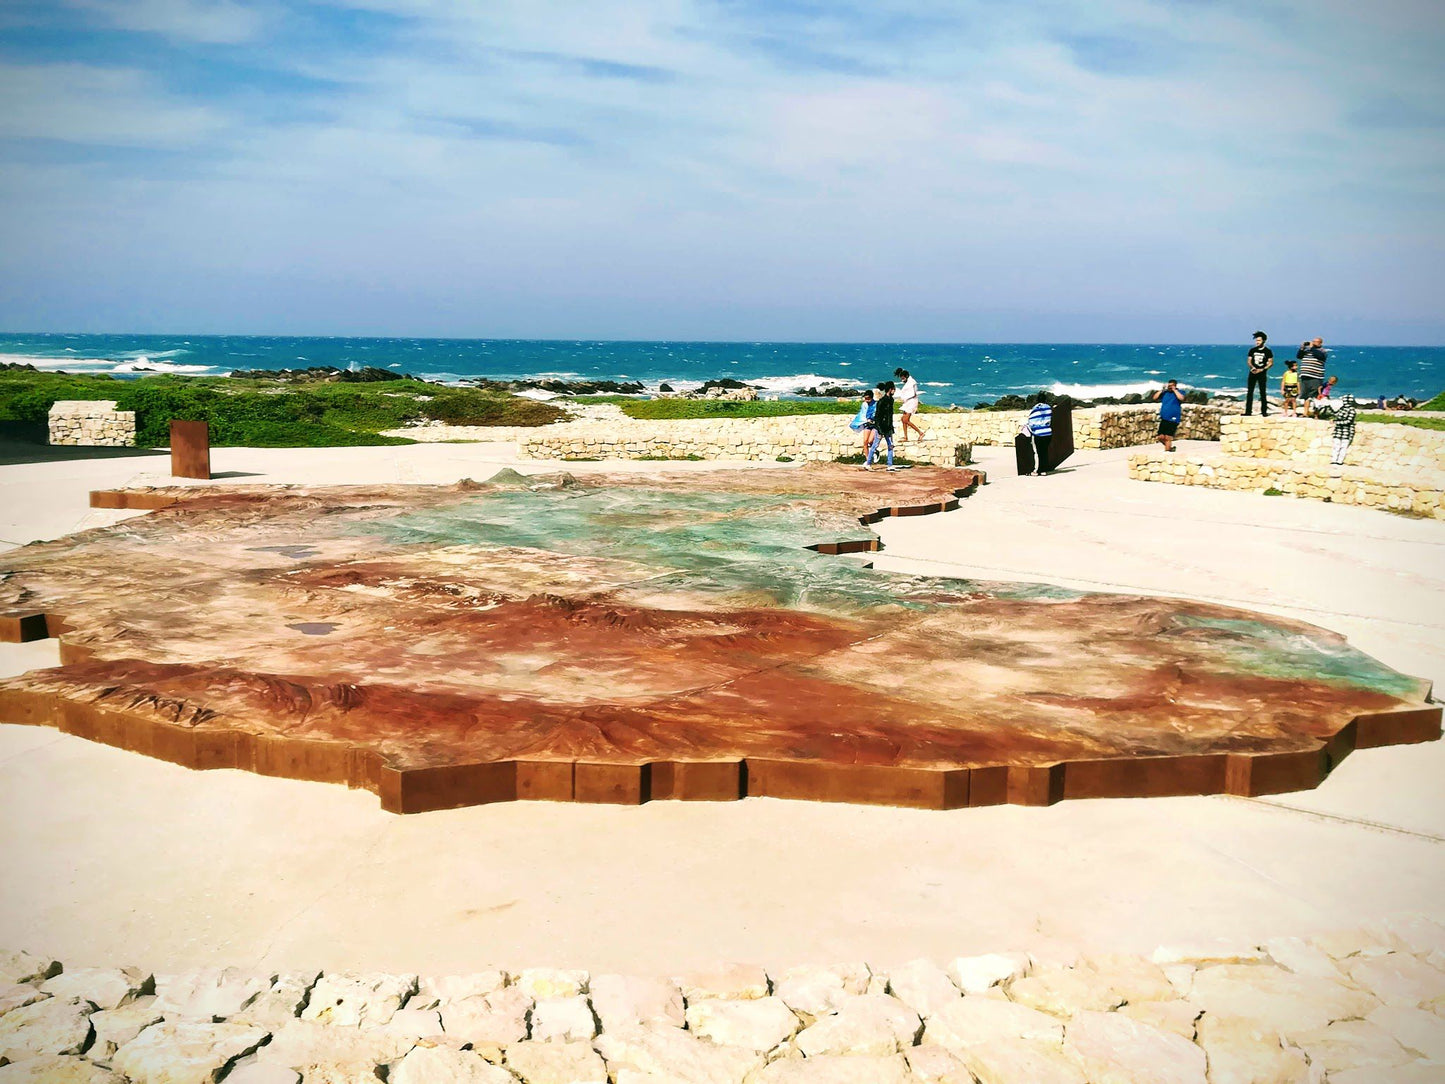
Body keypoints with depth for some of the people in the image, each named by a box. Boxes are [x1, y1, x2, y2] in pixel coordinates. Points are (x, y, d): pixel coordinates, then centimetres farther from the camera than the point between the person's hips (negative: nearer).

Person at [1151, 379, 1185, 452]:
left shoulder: (1179, 392, 1)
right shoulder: (1165, 393, 14)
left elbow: (1181, 398, -21)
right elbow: (1155, 397, 9)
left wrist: (1174, 390, -13)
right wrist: (1161, 390, 1)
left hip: (1173, 420, -6)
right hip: (1163, 419, 6)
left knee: (1167, 437, -10)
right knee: (1161, 437, 3)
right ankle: (1170, 447, 24)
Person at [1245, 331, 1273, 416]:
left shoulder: (1268, 351, 0)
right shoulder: (1252, 350, 8)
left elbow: (1271, 363, -1)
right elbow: (1249, 361, 9)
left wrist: (1262, 369, -14)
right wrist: (1252, 367, -12)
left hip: (1262, 374, -3)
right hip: (1252, 373, 3)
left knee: (1263, 393, -2)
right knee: (1249, 392, -1)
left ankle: (1264, 412, 1)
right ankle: (1248, 411, 2)